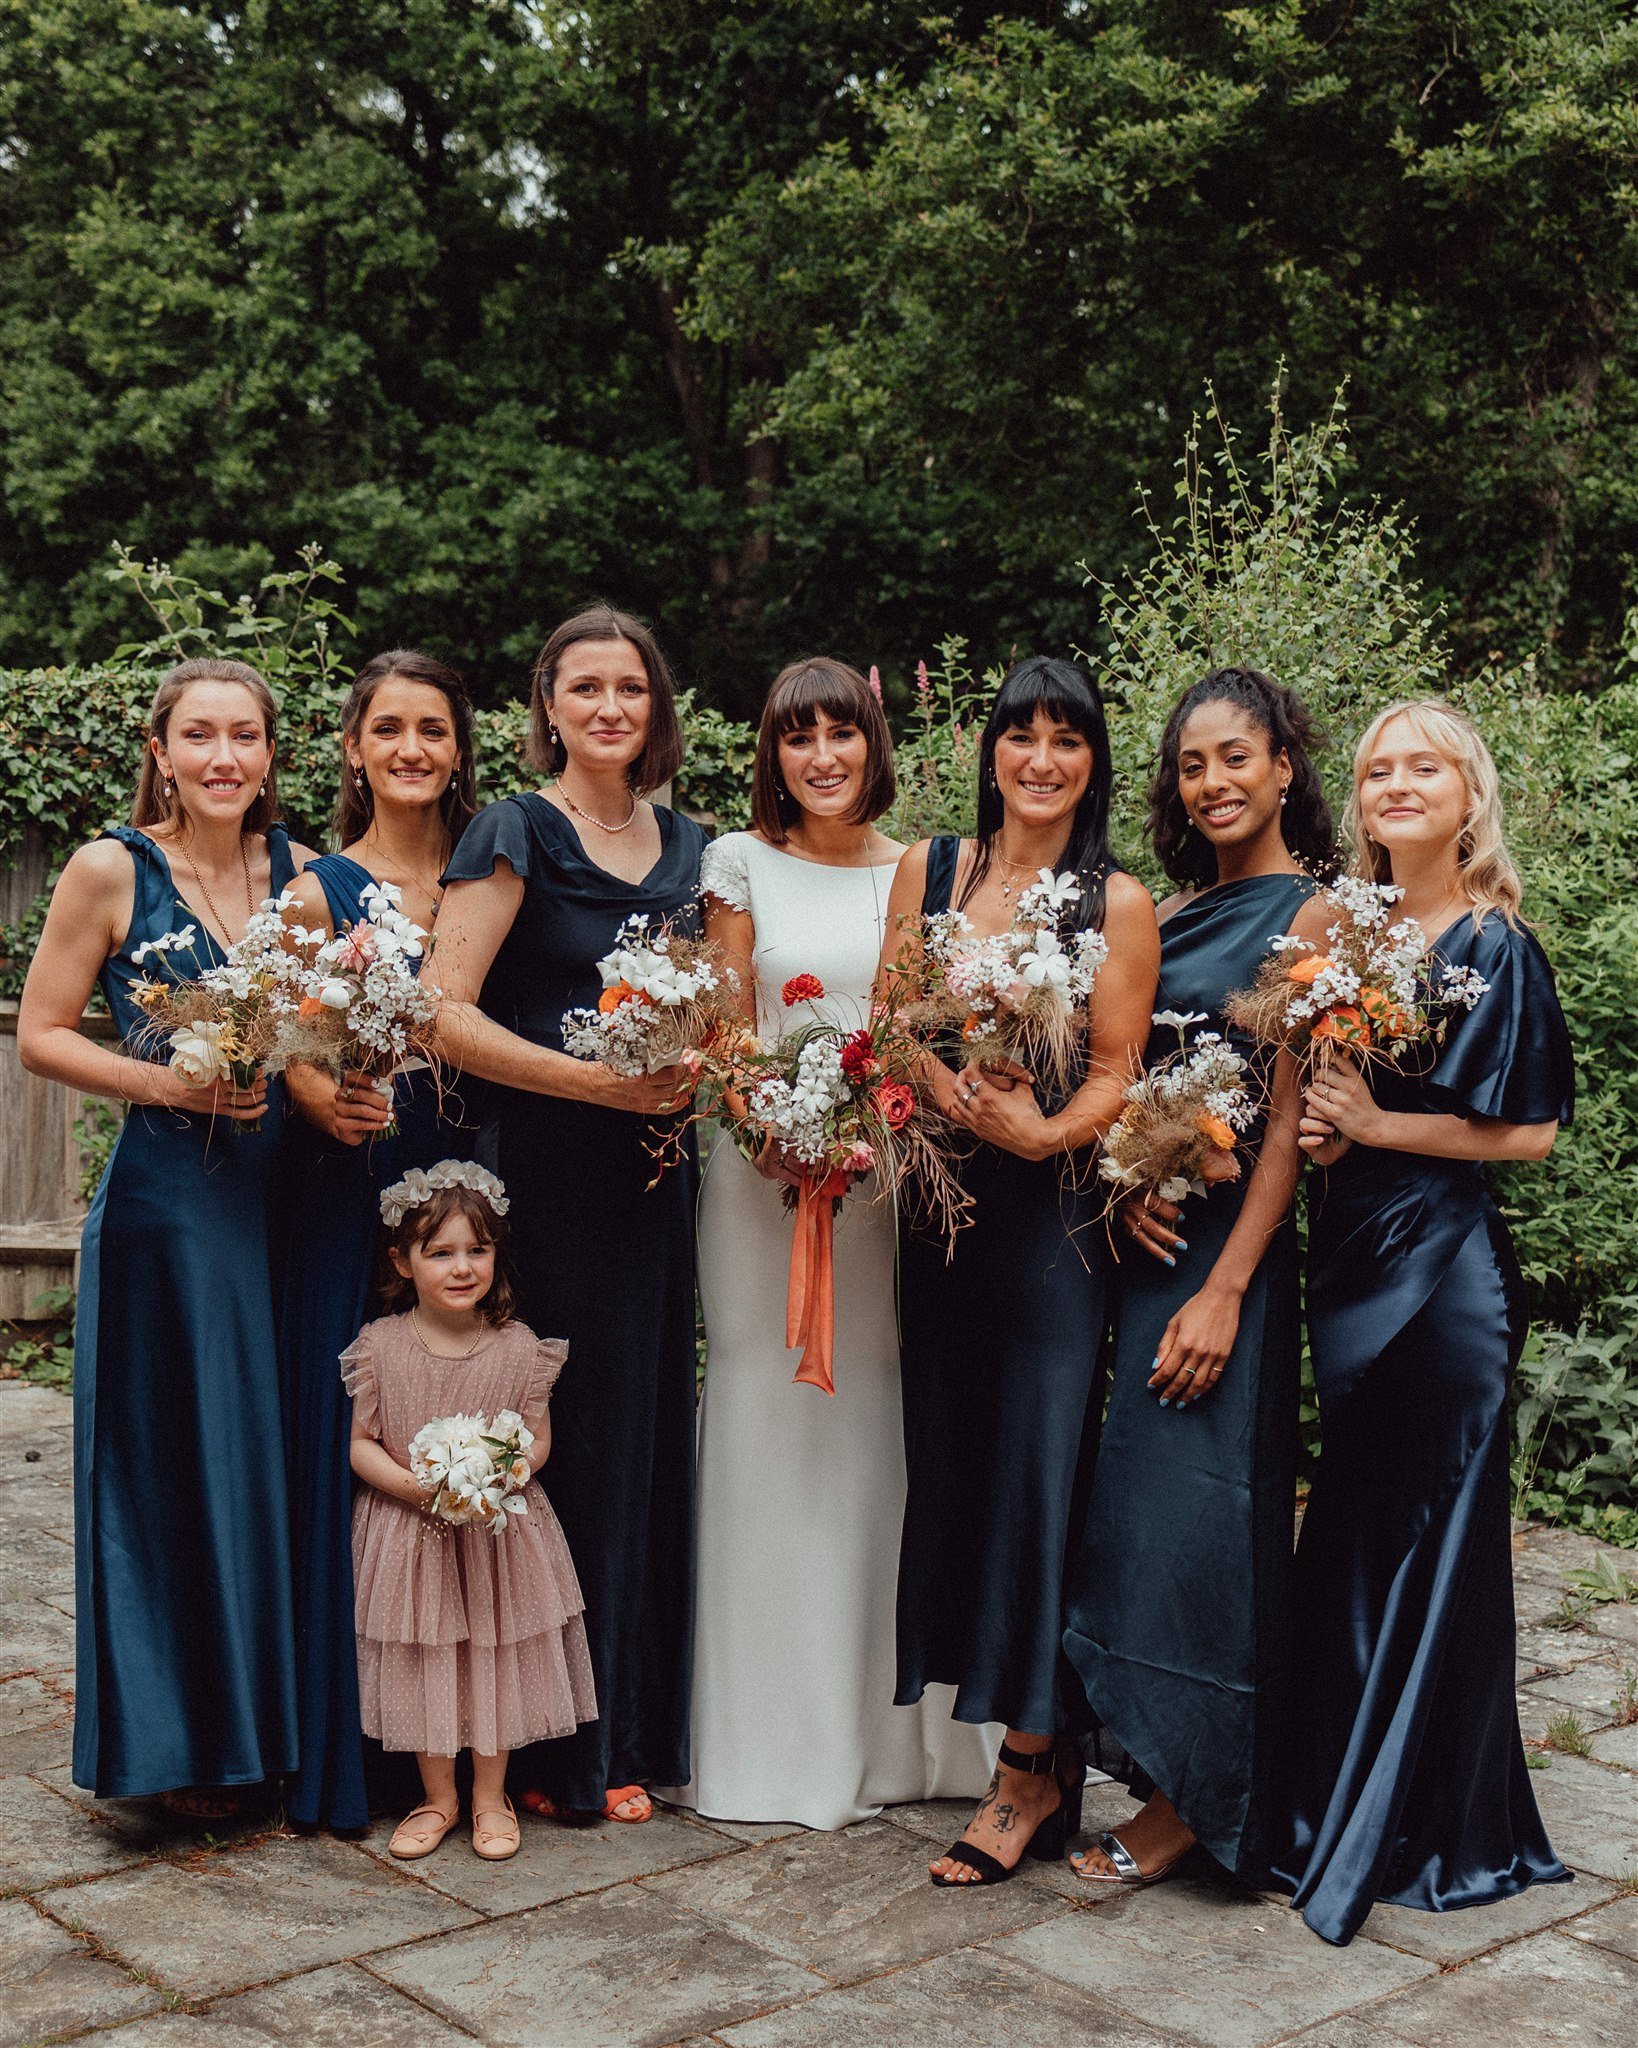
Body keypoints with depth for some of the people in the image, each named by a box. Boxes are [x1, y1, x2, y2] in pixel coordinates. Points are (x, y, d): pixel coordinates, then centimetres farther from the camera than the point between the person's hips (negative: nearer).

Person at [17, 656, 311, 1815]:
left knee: (272, 1459, 9)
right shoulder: (113, 871, -5)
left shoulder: (299, 873, 7)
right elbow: (42, 1034, -4)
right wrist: (166, 1082, -16)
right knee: (170, 1467, 2)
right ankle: (181, 1741, 17)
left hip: (280, 1197, 4)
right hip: (164, 1206, -4)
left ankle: (272, 1721, 24)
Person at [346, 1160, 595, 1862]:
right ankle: (438, 1797, 27)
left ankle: (490, 1797, 26)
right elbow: (362, 1444, -2)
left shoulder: (519, 1346, -5)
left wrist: (513, 1471, -18)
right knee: (419, 1665, 7)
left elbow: (539, 1436, 3)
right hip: (409, 1533, 0)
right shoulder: (381, 1344, -7)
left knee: (496, 1663, 7)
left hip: (500, 1534, 0)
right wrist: (410, 1484, -19)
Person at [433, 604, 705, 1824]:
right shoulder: (518, 835, -4)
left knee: (646, 1431, 8)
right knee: (553, 1439, -3)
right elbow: (447, 1014, -13)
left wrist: (693, 1068, 1)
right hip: (542, 1170, -5)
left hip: (653, 1174, 6)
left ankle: (632, 1730, 21)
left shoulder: (686, 845, 14)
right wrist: (601, 1082, -18)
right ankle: (551, 1745, 12)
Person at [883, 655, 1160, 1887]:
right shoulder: (928, 869, 9)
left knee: (1037, 1460, -4)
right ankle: (990, 1700, 25)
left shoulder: (1118, 901, -2)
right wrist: (956, 1091, -12)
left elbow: (1116, 1077, -4)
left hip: (1053, 1209, -4)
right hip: (943, 1197, 4)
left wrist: (1042, 1132, -23)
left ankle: (1033, 1764, 6)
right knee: (947, 1451, 8)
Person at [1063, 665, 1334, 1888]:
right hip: (1148, 1230, 7)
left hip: (1235, 1237, -7)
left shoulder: (1310, 914, -8)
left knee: (1195, 1497, -4)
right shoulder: (1173, 911, 13)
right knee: (1143, 1496, 10)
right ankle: (1167, 1767, 24)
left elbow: (1290, 1119, -13)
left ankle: (1194, 1799, 10)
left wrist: (1225, 1291, -17)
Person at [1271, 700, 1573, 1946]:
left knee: (1434, 1527, 2)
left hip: (1447, 1268, -7)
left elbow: (1532, 1130, -13)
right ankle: (1341, 1805, 28)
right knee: (1353, 1527, 14)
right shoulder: (1349, 937, 11)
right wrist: (1320, 1131, -2)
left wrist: (1377, 1125, -14)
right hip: (1351, 1257, 7)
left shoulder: (1496, 947, -9)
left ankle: (1441, 1829, 17)